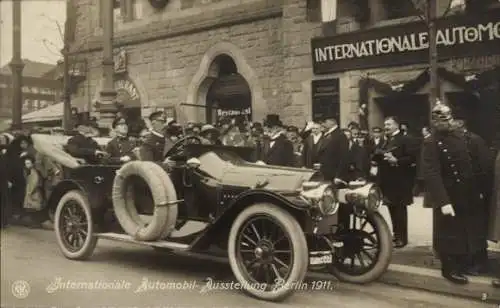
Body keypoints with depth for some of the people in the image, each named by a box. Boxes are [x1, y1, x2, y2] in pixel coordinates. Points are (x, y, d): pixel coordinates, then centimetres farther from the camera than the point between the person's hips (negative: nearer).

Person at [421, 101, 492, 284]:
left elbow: (481, 164, 13)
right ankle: (450, 269, 20)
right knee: (450, 234, 3)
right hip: (449, 198, -7)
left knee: (470, 232, 17)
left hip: (470, 195, 7)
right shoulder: (431, 144, -15)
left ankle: (463, 266, 34)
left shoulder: (463, 136, 5)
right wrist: (443, 201, -31)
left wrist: (481, 189, 5)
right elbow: (431, 174, -24)